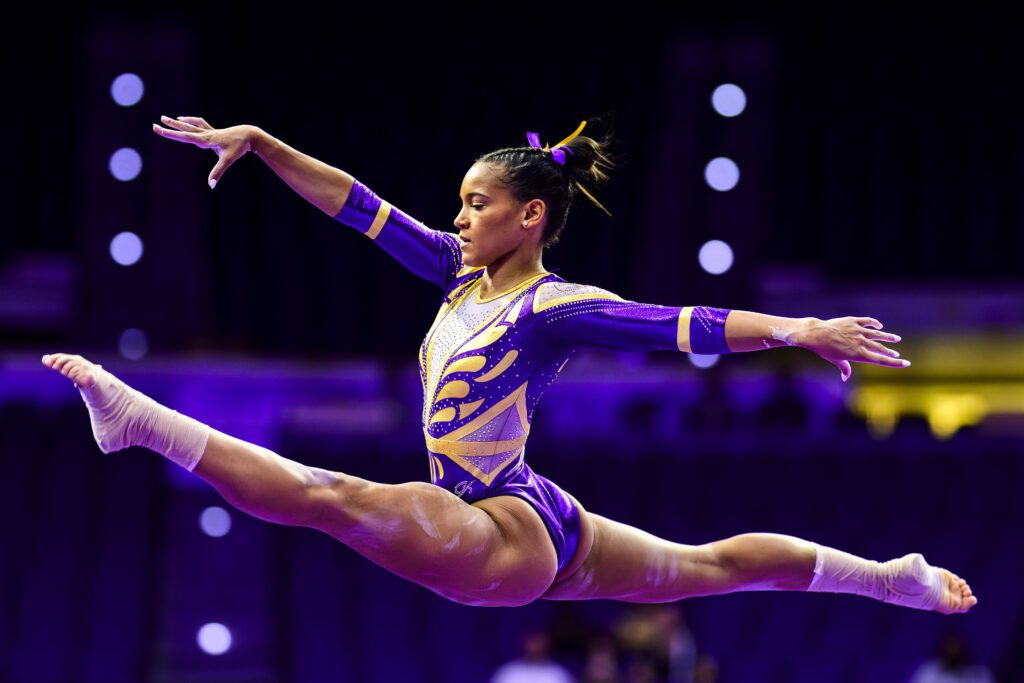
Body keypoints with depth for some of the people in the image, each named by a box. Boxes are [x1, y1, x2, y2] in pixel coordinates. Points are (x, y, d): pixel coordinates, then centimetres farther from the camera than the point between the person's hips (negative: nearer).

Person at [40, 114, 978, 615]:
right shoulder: (462, 272, 7)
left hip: (505, 540, -10)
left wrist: (797, 330, -37)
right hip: (540, 533, 10)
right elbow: (361, 207, 9)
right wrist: (260, 144, 5)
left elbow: (684, 326, -26)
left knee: (323, 495, -26)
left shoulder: (556, 308, -16)